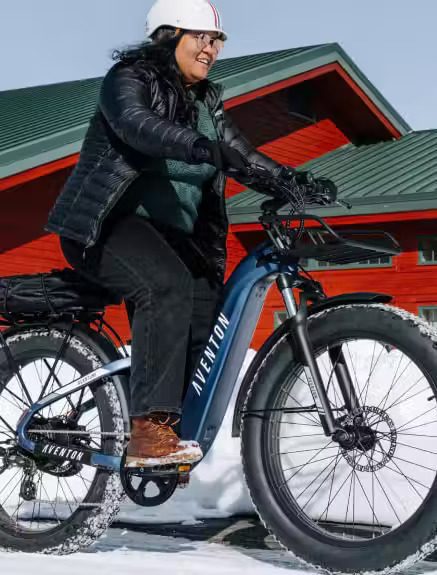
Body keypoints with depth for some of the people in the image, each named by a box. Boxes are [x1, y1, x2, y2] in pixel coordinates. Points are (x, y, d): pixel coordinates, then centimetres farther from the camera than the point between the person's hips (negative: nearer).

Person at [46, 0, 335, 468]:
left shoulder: (206, 101, 15)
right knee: (167, 285, -34)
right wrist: (203, 148, -44)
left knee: (209, 317, -12)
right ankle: (149, 432, -37)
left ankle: (165, 446, -1)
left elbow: (239, 154, 4)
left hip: (169, 233, 7)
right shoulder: (128, 79, -6)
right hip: (104, 222, -7)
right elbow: (138, 126, -28)